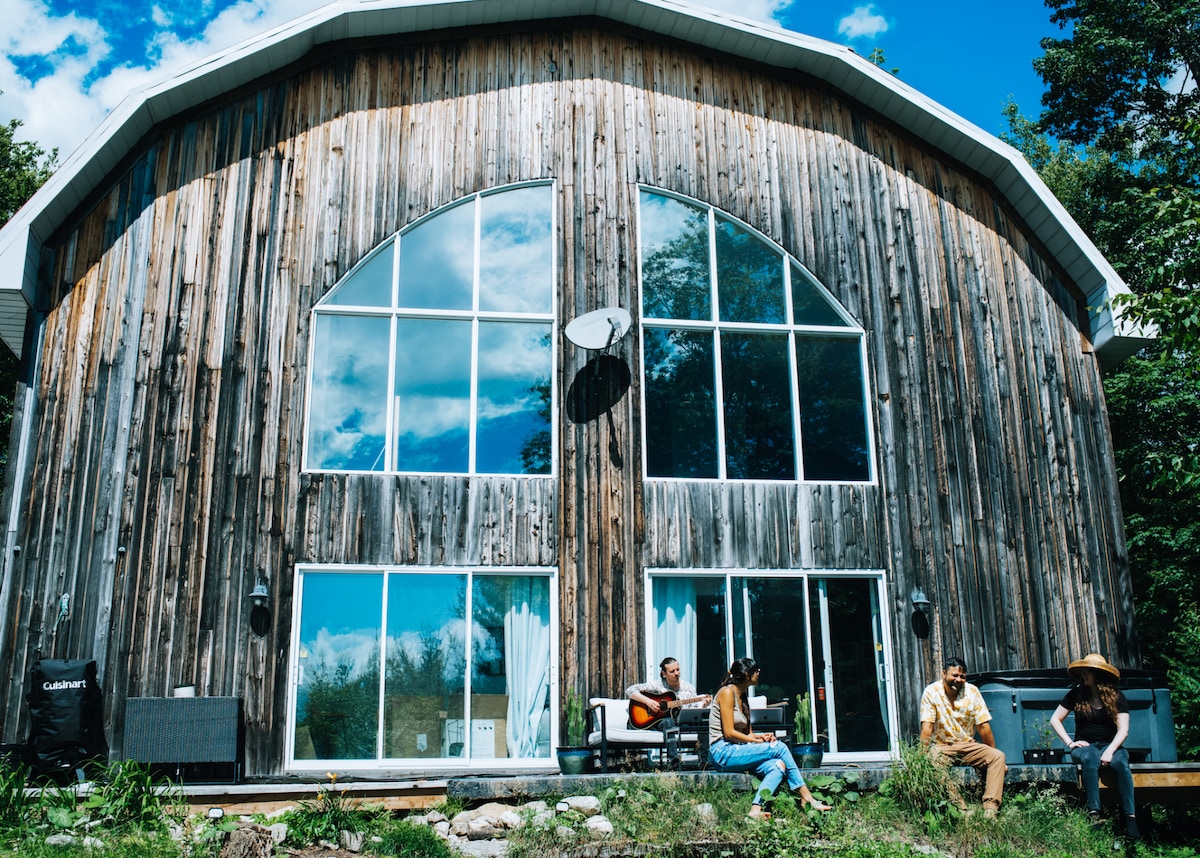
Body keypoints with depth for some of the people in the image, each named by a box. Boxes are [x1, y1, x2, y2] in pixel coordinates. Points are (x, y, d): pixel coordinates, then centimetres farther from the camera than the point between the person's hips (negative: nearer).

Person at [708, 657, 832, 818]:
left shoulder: (742, 696, 20)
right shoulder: (727, 692, -9)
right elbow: (729, 733, -16)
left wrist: (761, 736, -3)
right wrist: (758, 741, -11)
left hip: (737, 751, 9)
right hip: (723, 752, -9)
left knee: (778, 766, -18)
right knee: (780, 747, -16)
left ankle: (755, 810, -30)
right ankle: (806, 797, -7)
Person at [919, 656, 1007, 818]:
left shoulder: (972, 691, -2)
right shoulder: (931, 692, -9)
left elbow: (983, 726, 0)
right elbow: (927, 726, -14)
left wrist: (995, 756, 2)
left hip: (968, 745, 3)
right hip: (942, 746, -3)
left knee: (998, 756, -21)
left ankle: (991, 807, -28)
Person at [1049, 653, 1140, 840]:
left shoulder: (1116, 697, 3)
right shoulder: (1076, 694, 6)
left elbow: (1123, 730, -5)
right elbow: (1055, 719, 9)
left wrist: (1110, 751, -21)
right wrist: (1070, 743, -3)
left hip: (1110, 745, 0)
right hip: (1085, 745, 0)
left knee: (1120, 762, -35)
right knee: (1090, 759, -36)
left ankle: (1130, 818, -35)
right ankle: (1094, 814, -42)